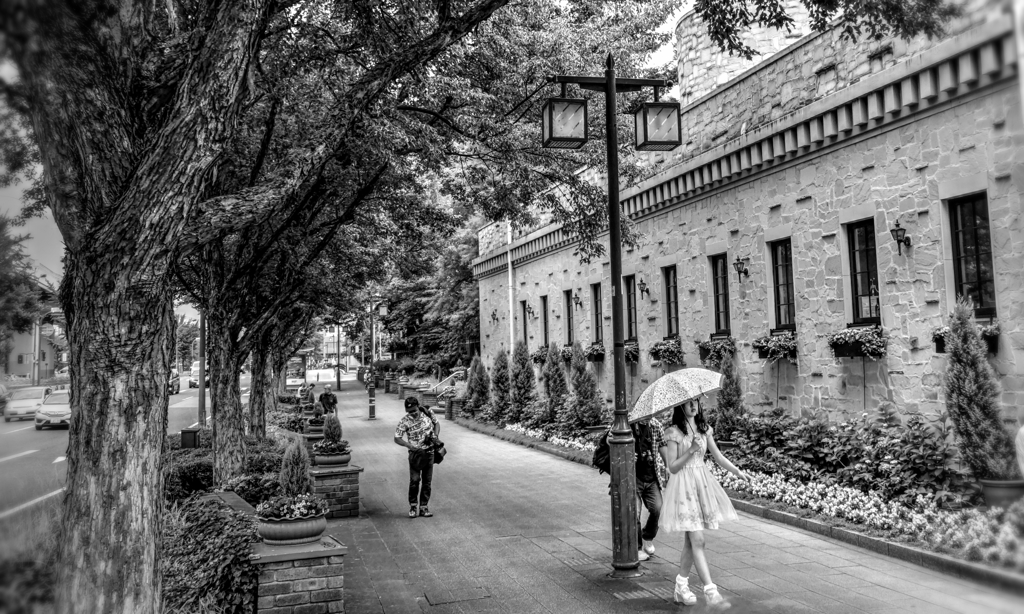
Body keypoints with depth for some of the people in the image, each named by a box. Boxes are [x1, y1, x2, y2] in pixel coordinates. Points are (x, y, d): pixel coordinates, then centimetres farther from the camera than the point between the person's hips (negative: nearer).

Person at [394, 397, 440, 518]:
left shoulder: (427, 413, -4)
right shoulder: (404, 421, -13)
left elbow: (436, 424, 13)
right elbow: (397, 438, -11)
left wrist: (435, 435, -5)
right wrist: (410, 446, -24)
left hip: (429, 452, 3)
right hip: (416, 453, -3)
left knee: (427, 481, 6)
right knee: (414, 480, -8)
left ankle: (424, 507, 15)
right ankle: (412, 506, 9)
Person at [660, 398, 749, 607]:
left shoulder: (704, 430, 7)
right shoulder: (674, 433, -9)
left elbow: (718, 456, 7)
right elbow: (672, 467, -11)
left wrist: (737, 471, -5)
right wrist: (690, 451, -24)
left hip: (702, 483, 6)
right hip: (684, 486, -6)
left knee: (691, 540, 11)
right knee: (697, 540, -10)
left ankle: (681, 585, 22)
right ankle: (710, 590, -10)